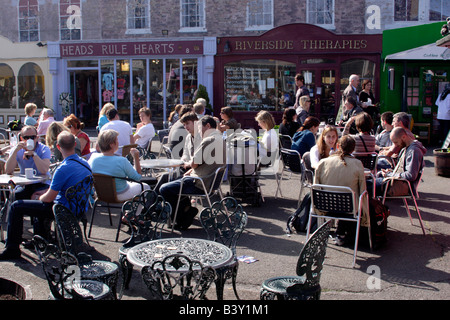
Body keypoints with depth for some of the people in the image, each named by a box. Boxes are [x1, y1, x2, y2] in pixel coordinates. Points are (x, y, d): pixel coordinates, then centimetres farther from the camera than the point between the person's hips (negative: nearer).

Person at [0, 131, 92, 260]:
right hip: (79, 208, 9)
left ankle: (12, 249, 7)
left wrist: (40, 197, 5)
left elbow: (49, 198, -19)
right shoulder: (84, 163, 0)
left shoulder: (63, 169, -27)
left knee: (16, 206, 1)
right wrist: (43, 195, 18)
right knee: (40, 202, 35)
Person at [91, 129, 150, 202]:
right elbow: (138, 178, -17)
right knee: (145, 186, 20)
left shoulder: (94, 160, -15)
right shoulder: (122, 161, -30)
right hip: (121, 196, -6)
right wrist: (136, 158, -15)